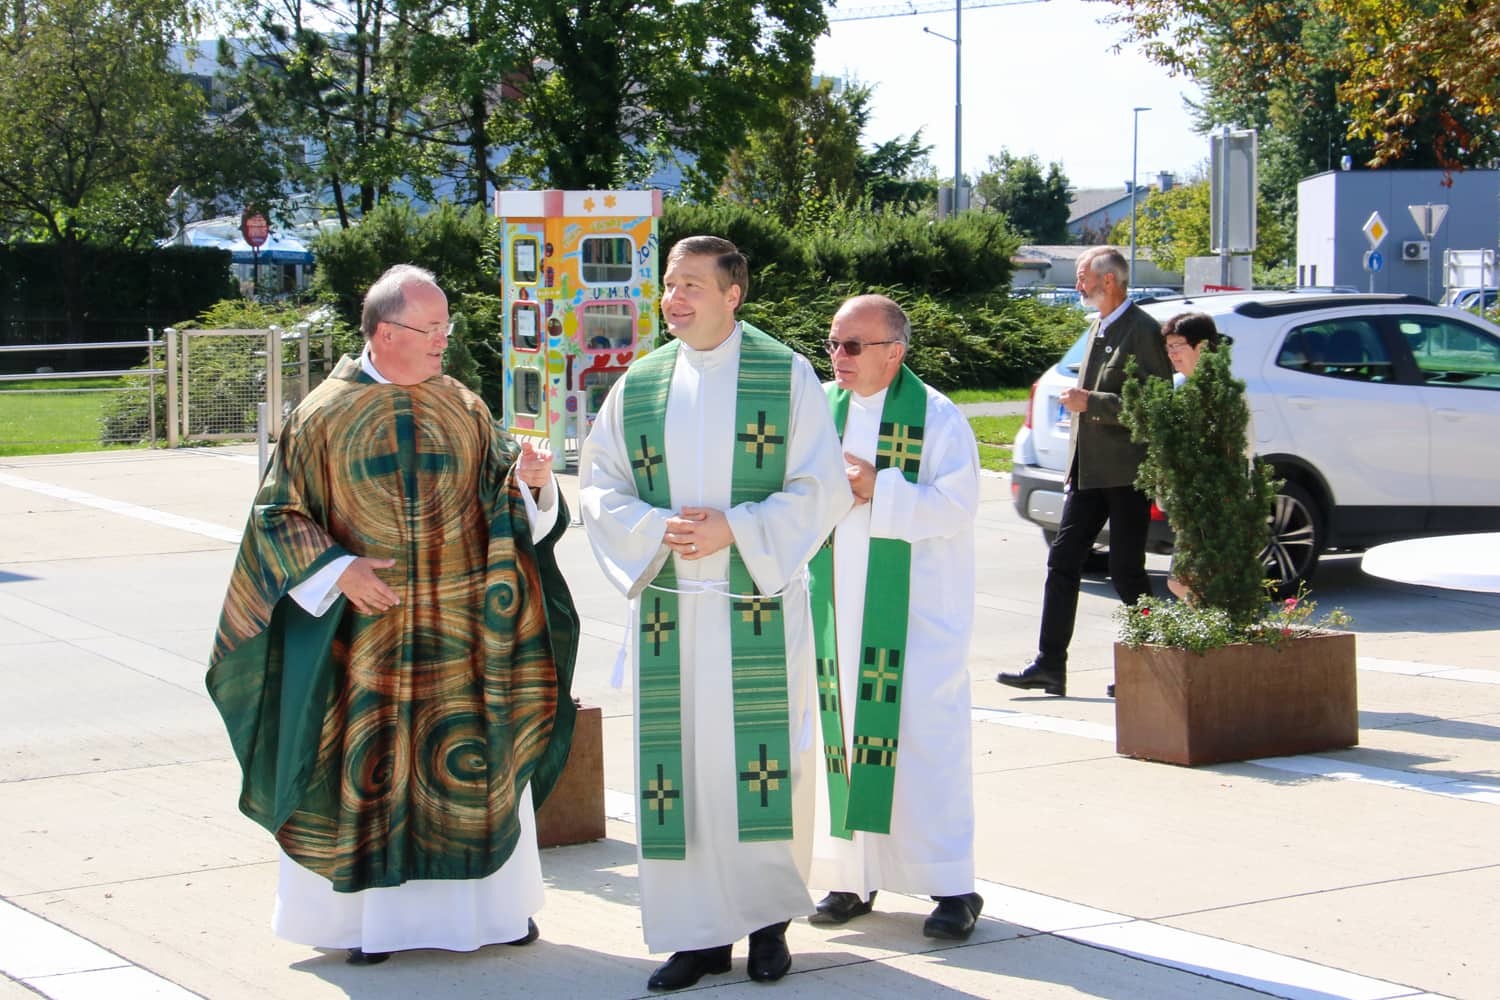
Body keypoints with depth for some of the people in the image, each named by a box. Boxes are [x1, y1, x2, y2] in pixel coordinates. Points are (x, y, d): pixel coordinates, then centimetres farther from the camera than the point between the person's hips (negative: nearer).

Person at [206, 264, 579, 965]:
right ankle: (370, 913, 12)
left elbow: (501, 500, 6)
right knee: (369, 760, 1)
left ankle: (495, 904, 19)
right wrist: (336, 568, -13)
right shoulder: (325, 414, -3)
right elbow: (278, 512, -1)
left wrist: (527, 479, -16)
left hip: (461, 624, 3)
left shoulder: (463, 408, 6)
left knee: (479, 756, 6)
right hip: (366, 621, -3)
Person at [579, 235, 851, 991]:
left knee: (764, 760, 0)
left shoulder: (788, 376, -1)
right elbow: (598, 486, 8)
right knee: (681, 764, 3)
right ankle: (699, 931, 11)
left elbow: (822, 488, -4)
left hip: (760, 607, -2)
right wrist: (656, 530, -10)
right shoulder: (639, 384, 8)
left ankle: (768, 920, 15)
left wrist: (736, 528, -15)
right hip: (669, 609, 3)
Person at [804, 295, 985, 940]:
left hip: (915, 610, -5)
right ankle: (853, 875, 14)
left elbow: (957, 504, -13)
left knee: (925, 734, -6)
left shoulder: (936, 417, -5)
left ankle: (951, 886, 0)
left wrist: (876, 490, -19)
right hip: (837, 603, 5)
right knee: (841, 731, 5)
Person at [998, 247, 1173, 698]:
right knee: (1063, 561, 3)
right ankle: (1049, 665, 4)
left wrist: (1090, 403, -22)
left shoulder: (1142, 331, -13)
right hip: (1088, 471, 9)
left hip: (1126, 474, -9)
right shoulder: (1099, 328, 16)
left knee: (1127, 571, -2)